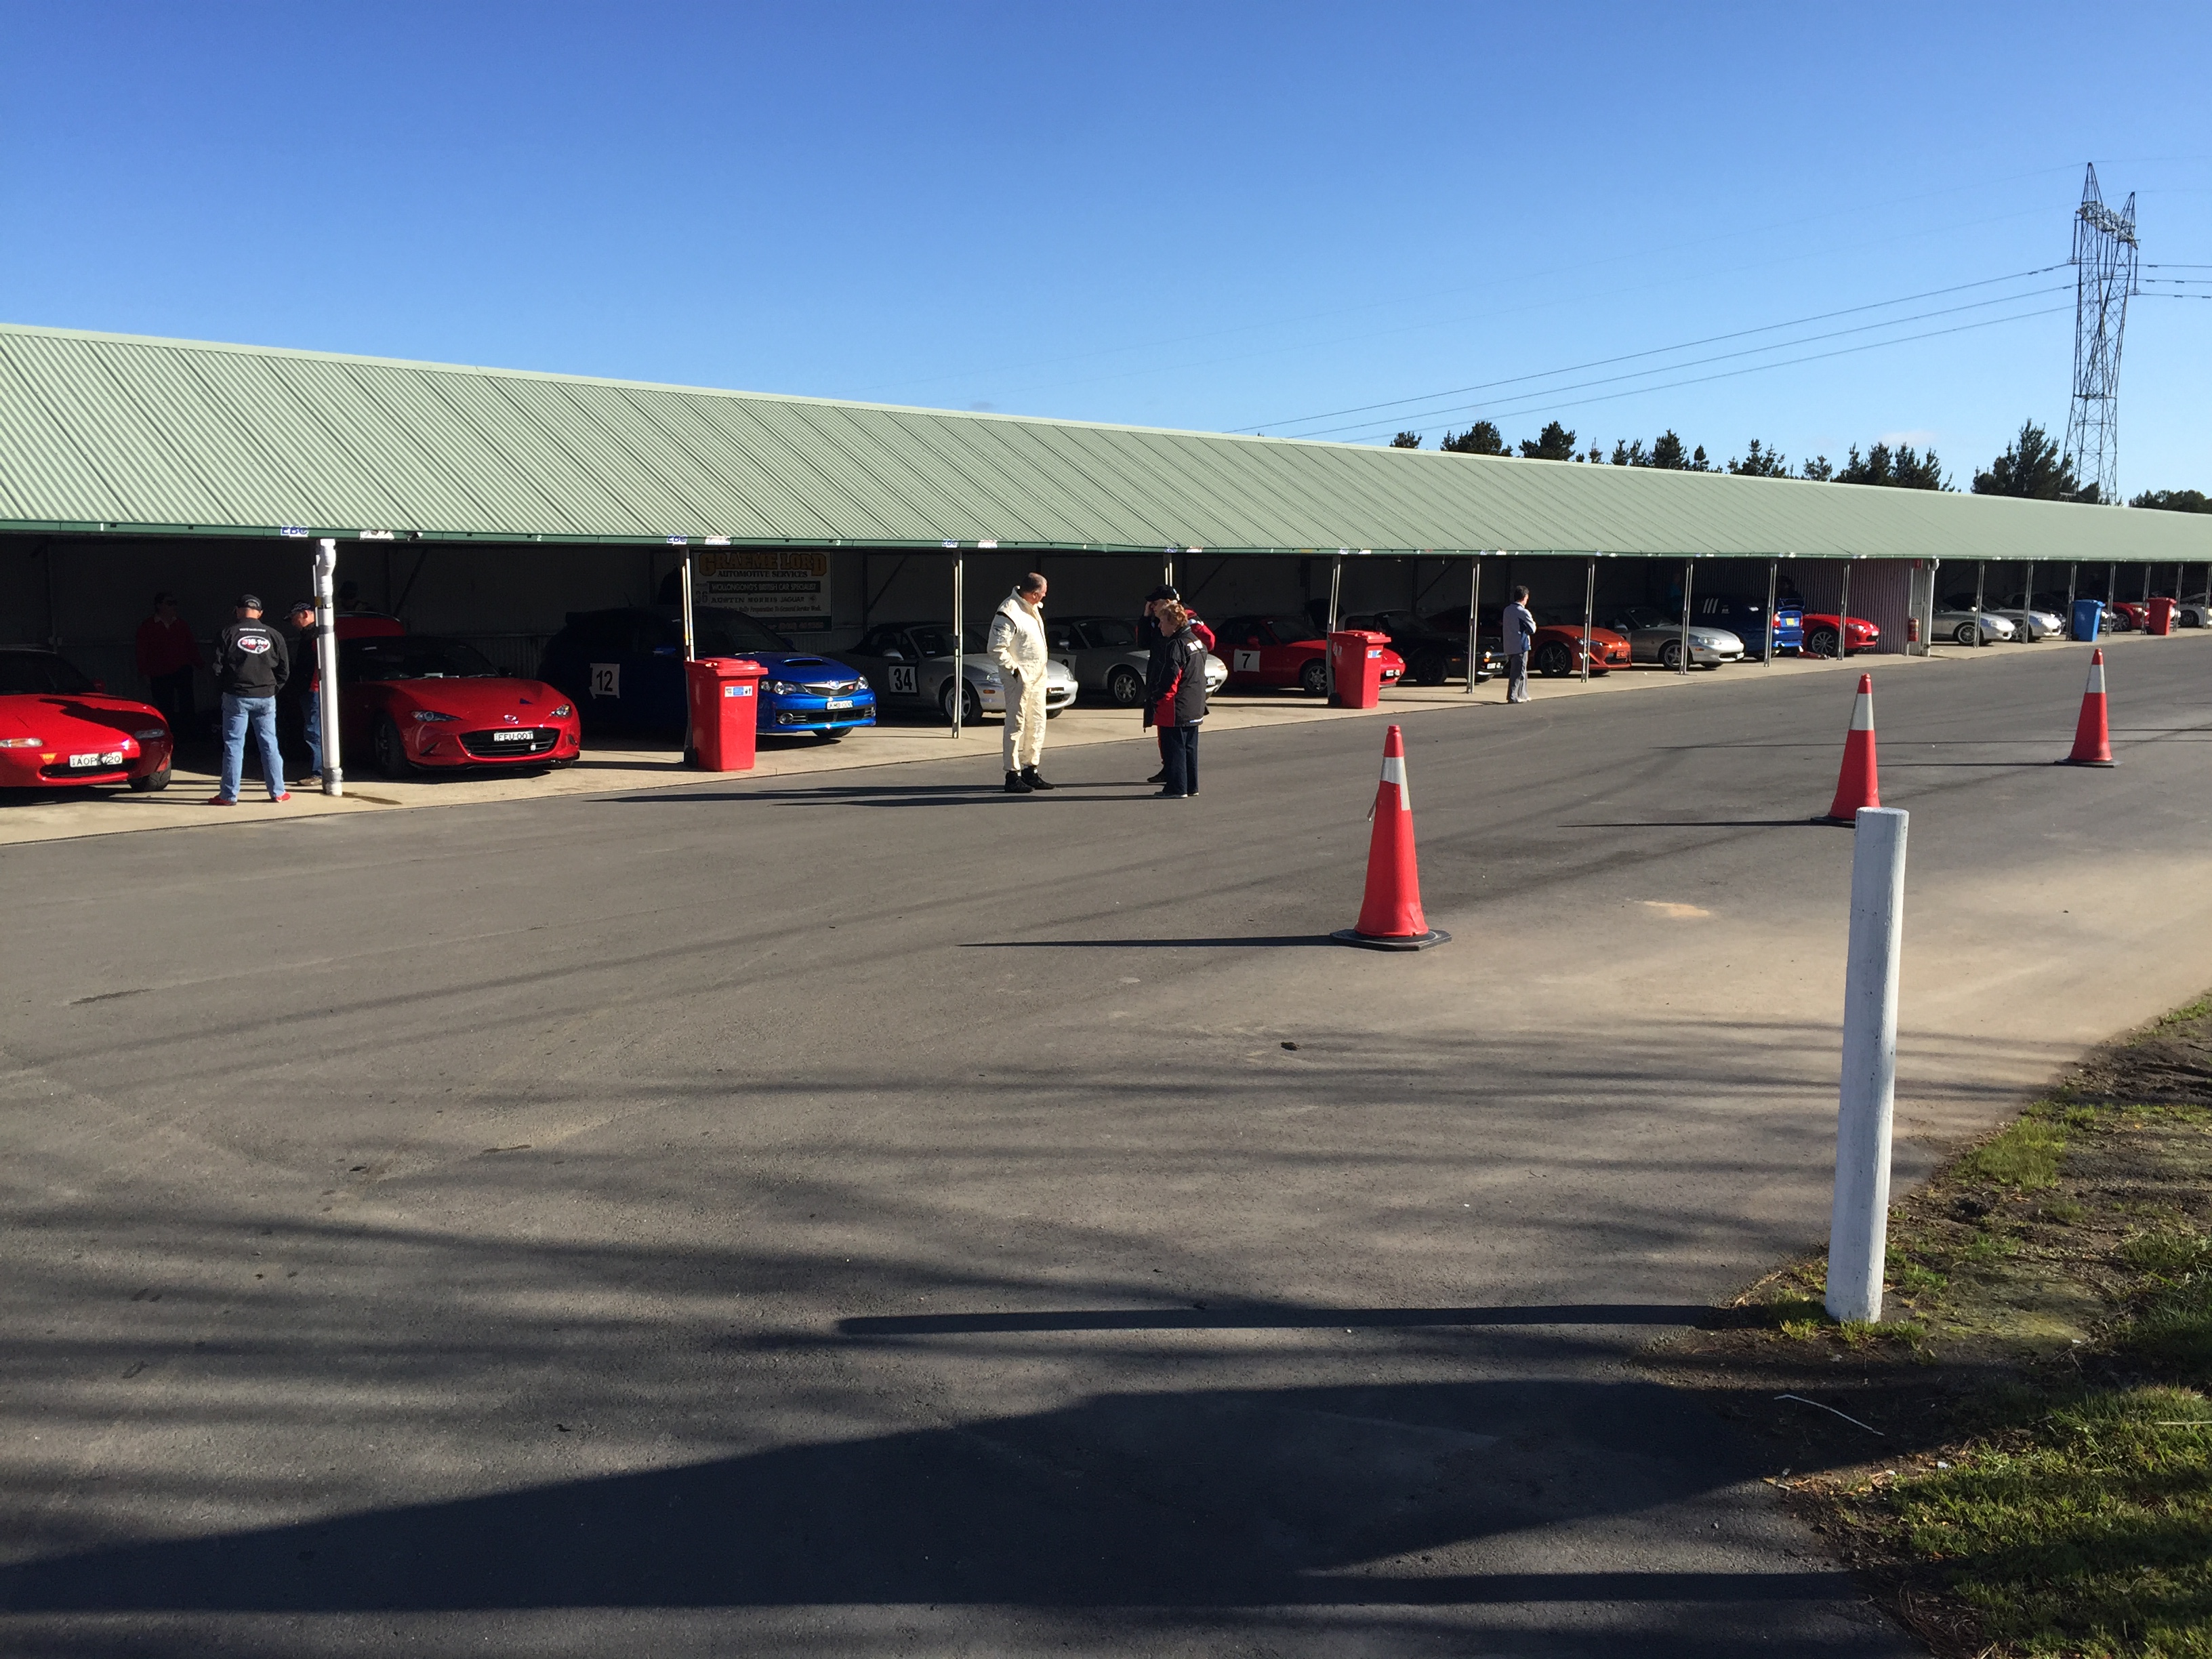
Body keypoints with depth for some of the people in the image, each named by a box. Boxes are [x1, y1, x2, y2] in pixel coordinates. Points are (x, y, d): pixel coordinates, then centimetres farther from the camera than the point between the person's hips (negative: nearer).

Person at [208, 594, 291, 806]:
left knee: (233, 745, 2)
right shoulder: (273, 635, 3)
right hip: (266, 698, 2)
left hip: (236, 698, -2)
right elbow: (285, 670, 5)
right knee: (269, 744, 9)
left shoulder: (228, 634, -4)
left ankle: (229, 795, 3)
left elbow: (218, 667, -4)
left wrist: (223, 690, 10)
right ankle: (278, 791, 11)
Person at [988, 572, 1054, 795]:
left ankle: (1030, 769, 22)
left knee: (1037, 723, 13)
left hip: (1038, 674, 9)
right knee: (1016, 724, -5)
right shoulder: (1009, 613, -19)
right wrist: (1013, 669, -17)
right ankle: (1013, 775, -2)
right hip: (1020, 676, -9)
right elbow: (995, 649, -21)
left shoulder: (1032, 608, 11)